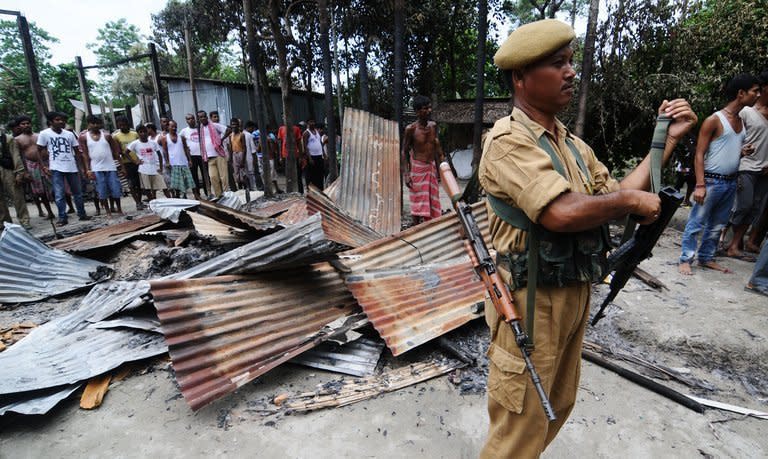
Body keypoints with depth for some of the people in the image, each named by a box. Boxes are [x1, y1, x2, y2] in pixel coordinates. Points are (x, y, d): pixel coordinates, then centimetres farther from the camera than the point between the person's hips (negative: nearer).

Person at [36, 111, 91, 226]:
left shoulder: (69, 134, 7)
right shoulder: (44, 134, -1)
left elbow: (77, 151, 10)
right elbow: (39, 151, 1)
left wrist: (83, 166, 5)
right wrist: (43, 167, -8)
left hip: (72, 167, 3)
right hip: (56, 168, -3)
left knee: (78, 193, 10)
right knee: (59, 195, -2)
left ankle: (82, 214, 20)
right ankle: (62, 218, 4)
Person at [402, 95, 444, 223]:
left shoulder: (433, 126, 3)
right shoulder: (410, 128, -12)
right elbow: (405, 151, -7)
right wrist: (406, 173, -13)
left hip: (432, 166, 5)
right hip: (417, 167, -5)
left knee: (432, 201, 10)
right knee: (418, 201, 1)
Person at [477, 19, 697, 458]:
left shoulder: (573, 144, 10)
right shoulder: (509, 140, -18)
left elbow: (615, 198, 11)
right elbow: (561, 212, -30)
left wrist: (668, 140, 8)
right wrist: (632, 199, -13)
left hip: (575, 295, 9)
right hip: (531, 301, -9)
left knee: (557, 406, 26)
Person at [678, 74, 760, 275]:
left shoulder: (742, 122, 14)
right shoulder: (714, 120, -9)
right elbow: (699, 154, -13)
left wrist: (743, 152, 2)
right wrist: (700, 185, -20)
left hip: (731, 183, 8)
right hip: (712, 181, -8)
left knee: (716, 226, 13)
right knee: (696, 223, -4)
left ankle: (706, 258, 23)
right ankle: (685, 260, 3)